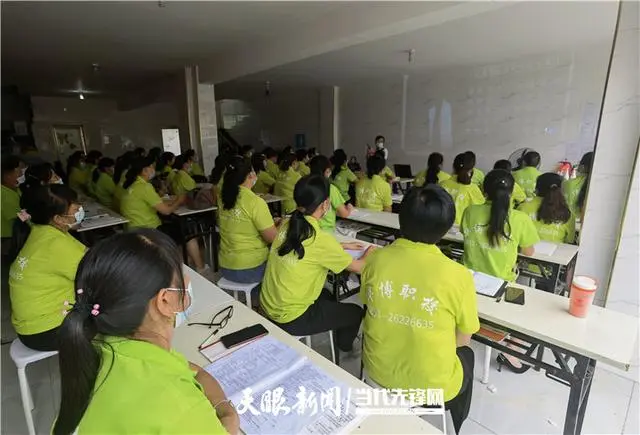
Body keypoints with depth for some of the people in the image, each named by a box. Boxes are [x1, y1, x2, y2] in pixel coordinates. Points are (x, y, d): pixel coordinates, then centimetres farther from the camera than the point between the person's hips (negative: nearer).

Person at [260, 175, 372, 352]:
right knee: (356, 312, 14)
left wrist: (343, 246, 16)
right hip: (289, 319, -7)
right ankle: (343, 349, 41)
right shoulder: (320, 239, -26)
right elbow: (359, 268, -10)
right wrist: (368, 255, 11)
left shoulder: (287, 224, -6)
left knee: (326, 296, 32)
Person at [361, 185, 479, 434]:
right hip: (431, 385, -2)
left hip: (377, 370, 3)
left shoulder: (375, 260, -15)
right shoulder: (458, 276, -24)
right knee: (465, 354, 31)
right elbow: (463, 340, -8)